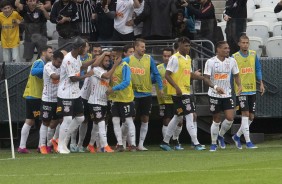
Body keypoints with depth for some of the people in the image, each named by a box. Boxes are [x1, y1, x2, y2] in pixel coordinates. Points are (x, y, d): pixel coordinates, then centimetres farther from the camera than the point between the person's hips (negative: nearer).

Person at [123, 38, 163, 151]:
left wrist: (160, 88, -2)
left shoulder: (149, 59, 1)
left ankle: (141, 144, 11)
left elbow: (156, 74, 4)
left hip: (146, 94, 2)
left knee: (145, 119, 4)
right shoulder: (128, 60, -3)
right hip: (133, 94, -2)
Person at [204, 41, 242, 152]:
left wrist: (239, 85, -5)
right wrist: (215, 87, -26)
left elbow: (236, 75, 14)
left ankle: (221, 135, 18)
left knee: (230, 118, -9)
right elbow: (206, 78, -10)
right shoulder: (211, 62, -9)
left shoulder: (231, 61, 2)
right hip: (214, 95, -3)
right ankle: (213, 143, 16)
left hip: (227, 94, 3)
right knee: (216, 120, 2)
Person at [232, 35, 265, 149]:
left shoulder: (253, 55, 6)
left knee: (251, 117, 8)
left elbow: (258, 69, 12)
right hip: (241, 90, -5)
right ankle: (248, 142, -11)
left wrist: (261, 83, 4)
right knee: (245, 114, -12)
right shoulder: (234, 57, -5)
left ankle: (237, 136, 26)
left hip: (252, 89, 5)